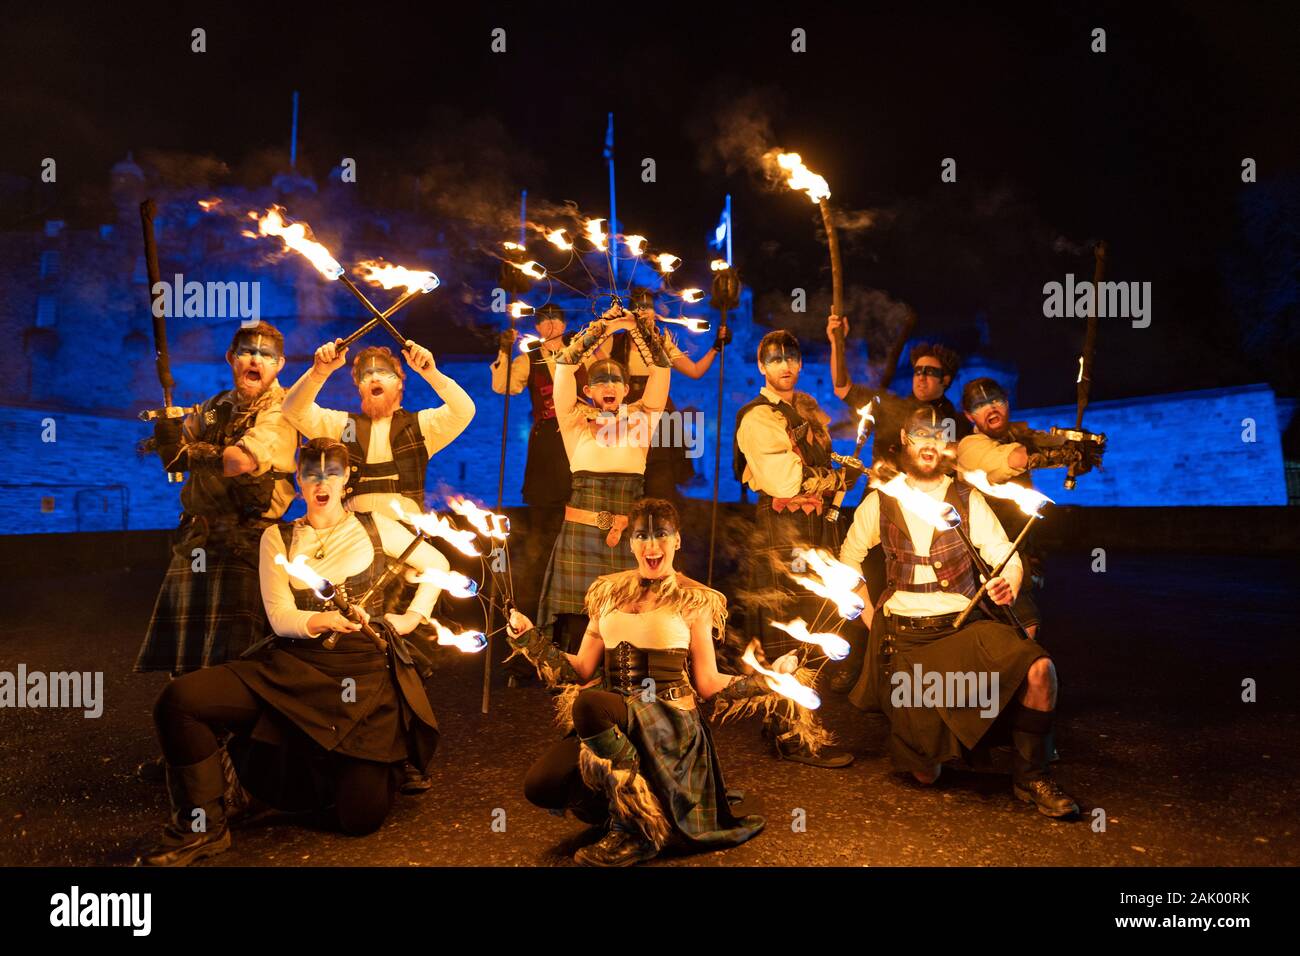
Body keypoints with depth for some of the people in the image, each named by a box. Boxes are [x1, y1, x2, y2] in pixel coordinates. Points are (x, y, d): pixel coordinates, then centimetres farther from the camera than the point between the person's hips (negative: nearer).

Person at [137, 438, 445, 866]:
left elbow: (436, 563, 17)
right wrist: (322, 620, -22)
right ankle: (206, 826, -2)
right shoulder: (278, 537, 9)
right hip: (291, 667, 2)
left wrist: (414, 616, 5)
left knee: (360, 815, -11)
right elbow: (280, 617, -2)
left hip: (365, 674, -2)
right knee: (178, 699, -22)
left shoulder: (374, 527, 7)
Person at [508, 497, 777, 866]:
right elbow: (582, 669, 14)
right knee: (541, 785, -22)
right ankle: (620, 803, 10)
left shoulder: (694, 601, 4)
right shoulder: (609, 592, 14)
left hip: (669, 721, -4)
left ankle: (636, 830, -16)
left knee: (589, 703, -36)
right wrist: (530, 639, 5)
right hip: (609, 720, 4)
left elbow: (707, 683, 3)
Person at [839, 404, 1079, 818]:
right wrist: (871, 617, 9)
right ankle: (922, 737, 31)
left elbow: (1004, 554, -2)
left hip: (964, 625, 1)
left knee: (1039, 668, -28)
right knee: (925, 774, -8)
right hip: (903, 636, -1)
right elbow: (848, 559, 16)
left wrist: (1009, 585, -24)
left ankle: (1030, 776, -5)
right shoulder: (879, 502, 4)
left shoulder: (968, 500, 4)